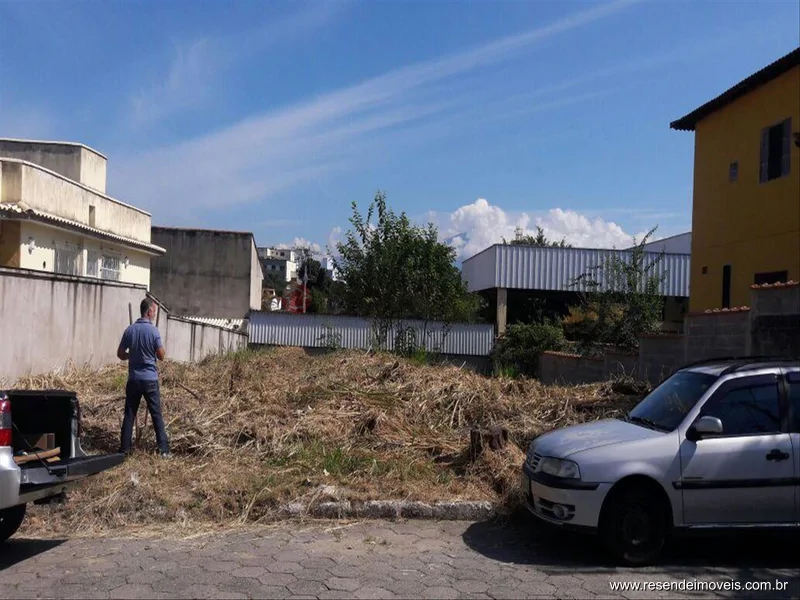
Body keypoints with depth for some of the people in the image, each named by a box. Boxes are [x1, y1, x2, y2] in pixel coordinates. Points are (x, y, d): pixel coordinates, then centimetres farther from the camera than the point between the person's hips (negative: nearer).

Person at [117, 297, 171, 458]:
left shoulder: (130, 329, -1)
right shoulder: (153, 330, -11)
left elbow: (120, 354, 5)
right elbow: (161, 356, -6)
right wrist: (162, 349, 14)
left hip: (133, 379, 3)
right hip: (150, 379, -3)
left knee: (129, 415, 10)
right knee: (157, 415, 2)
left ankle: (124, 449, 14)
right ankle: (164, 449, 3)